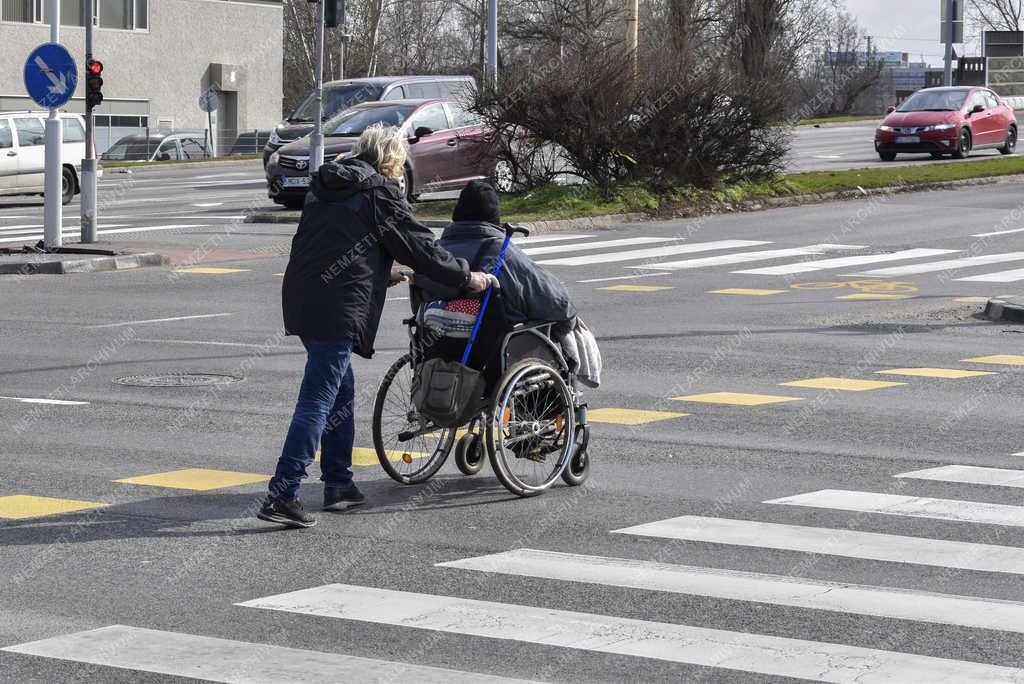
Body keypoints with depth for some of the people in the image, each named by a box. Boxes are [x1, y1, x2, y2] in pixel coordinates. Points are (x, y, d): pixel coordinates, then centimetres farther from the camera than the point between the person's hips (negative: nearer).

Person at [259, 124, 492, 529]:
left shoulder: (324, 188, 19)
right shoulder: (379, 193, -4)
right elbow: (418, 245, -2)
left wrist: (378, 276, 35)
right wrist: (465, 277, 10)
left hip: (301, 299, 9)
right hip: (338, 310, -9)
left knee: (341, 392, 21)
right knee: (317, 400, -9)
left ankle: (339, 484, 27)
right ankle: (281, 496, -14)